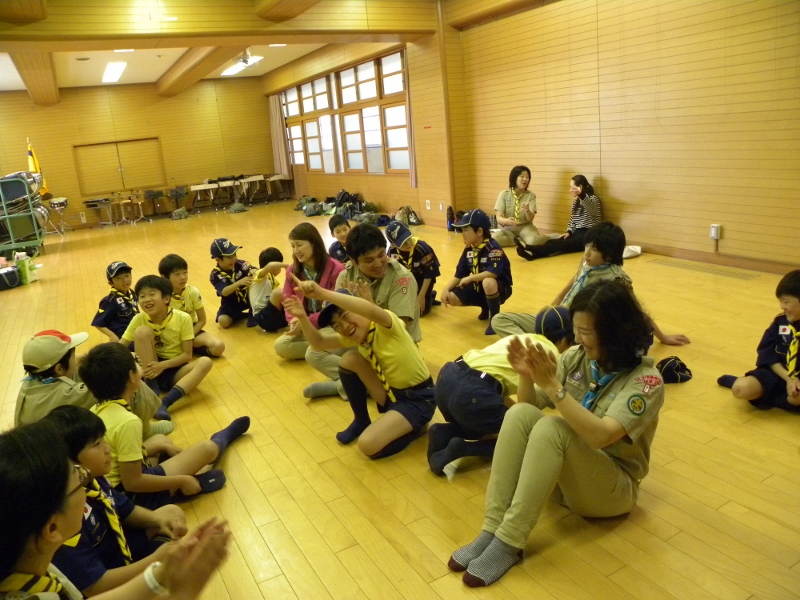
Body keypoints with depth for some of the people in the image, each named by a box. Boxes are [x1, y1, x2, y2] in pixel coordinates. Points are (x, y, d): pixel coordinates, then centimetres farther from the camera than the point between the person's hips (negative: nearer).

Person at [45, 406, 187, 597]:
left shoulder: (92, 480, -10)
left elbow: (125, 510, 9)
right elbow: (94, 587, -32)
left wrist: (158, 520, -11)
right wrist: (158, 559, -31)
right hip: (108, 585, -8)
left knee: (173, 511, 12)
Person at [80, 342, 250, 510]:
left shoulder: (97, 410, -2)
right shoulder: (127, 422, -29)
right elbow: (132, 482, -26)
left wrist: (163, 446, 14)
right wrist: (182, 480, -15)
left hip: (110, 486, 9)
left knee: (160, 440, 28)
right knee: (207, 448, -3)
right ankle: (221, 441, 32)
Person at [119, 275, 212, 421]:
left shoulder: (183, 319, -12)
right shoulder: (139, 319, -7)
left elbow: (187, 355, -11)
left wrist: (163, 365, -25)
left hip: (175, 370, 0)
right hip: (151, 370, 1)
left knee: (205, 362, -30)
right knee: (142, 331, -23)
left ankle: (164, 403, -41)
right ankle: (152, 392, -22)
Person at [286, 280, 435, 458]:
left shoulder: (385, 326, -23)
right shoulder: (353, 336, 1)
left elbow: (372, 311, -46)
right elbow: (319, 342, -4)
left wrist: (322, 293, -53)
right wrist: (302, 317, -24)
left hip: (418, 399, -8)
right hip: (390, 393, 8)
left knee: (368, 445, -23)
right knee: (349, 360, -8)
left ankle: (413, 428, 6)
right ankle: (361, 421, 10)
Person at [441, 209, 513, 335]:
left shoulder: (493, 248, -23)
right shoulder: (468, 249, -1)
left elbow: (493, 272, -38)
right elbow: (459, 275, 3)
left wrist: (469, 278, -30)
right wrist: (446, 288, -13)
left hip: (499, 289, -7)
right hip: (478, 289, 7)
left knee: (488, 282, -41)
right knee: (451, 298, -9)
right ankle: (485, 308, 14)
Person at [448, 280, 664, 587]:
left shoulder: (645, 379, -17)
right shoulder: (577, 357, -1)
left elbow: (601, 435, -31)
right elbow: (532, 403, 1)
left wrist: (552, 385, -37)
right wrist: (527, 376, -21)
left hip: (613, 486, -5)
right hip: (565, 472, 5)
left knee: (551, 427, -33)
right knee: (520, 414, -23)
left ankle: (508, 544, -30)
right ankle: (491, 531, -27)